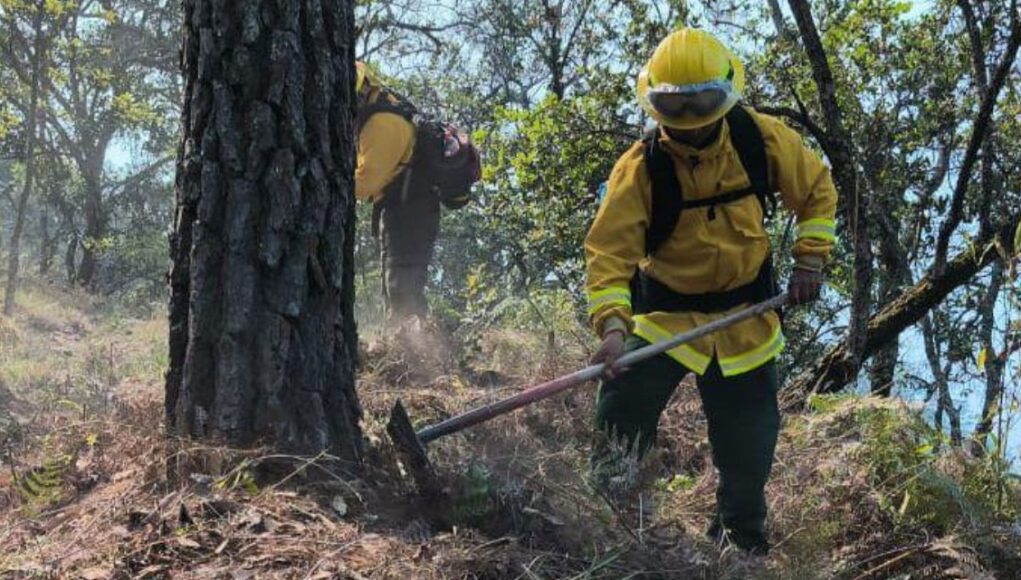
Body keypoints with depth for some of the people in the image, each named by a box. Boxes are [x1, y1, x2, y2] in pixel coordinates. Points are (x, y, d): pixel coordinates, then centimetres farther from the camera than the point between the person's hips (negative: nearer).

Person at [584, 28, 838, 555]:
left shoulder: (763, 139, -11)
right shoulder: (639, 167, -20)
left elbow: (816, 190, 5)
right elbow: (609, 250, -25)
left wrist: (810, 258, -4)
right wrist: (612, 323, -40)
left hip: (746, 316, 2)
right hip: (662, 312, -2)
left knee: (748, 449, 11)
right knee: (622, 421, -13)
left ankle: (743, 541, 37)